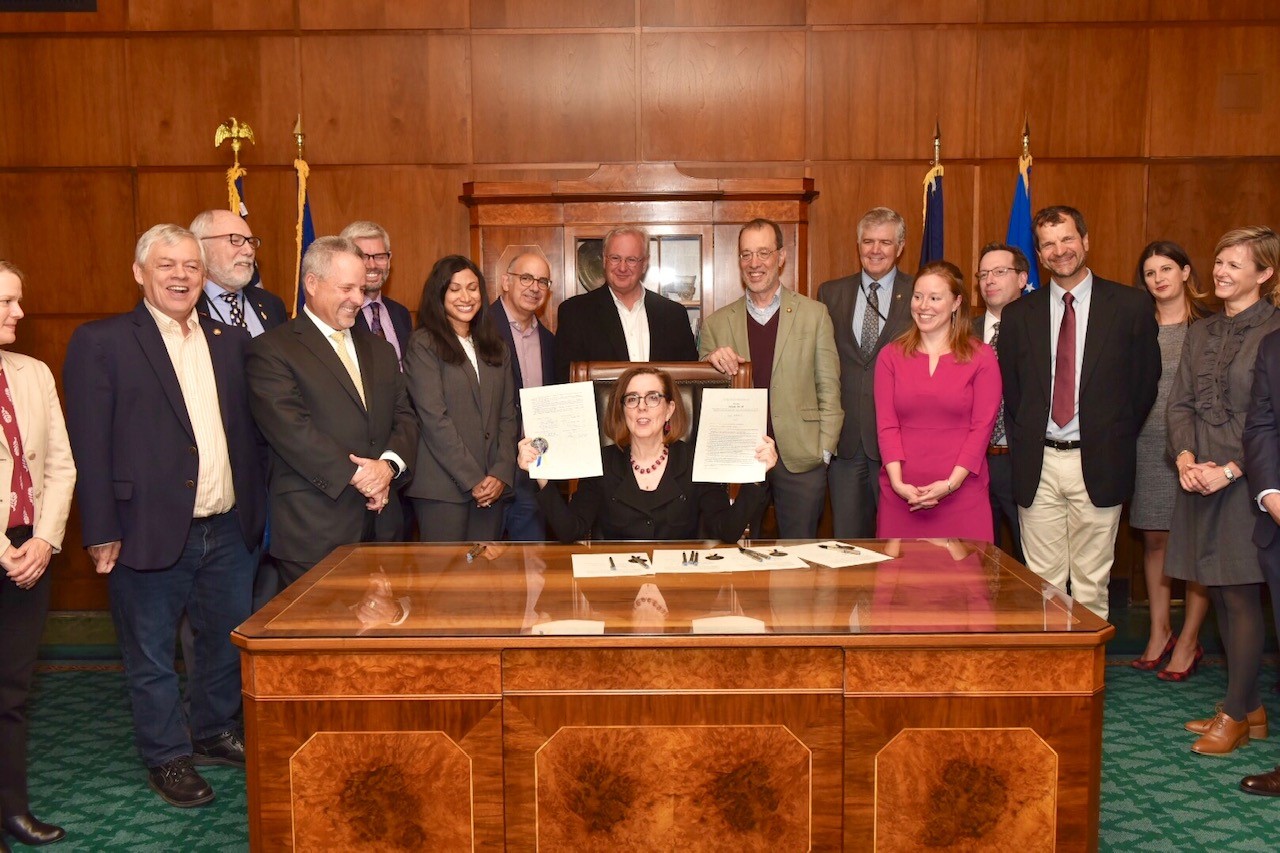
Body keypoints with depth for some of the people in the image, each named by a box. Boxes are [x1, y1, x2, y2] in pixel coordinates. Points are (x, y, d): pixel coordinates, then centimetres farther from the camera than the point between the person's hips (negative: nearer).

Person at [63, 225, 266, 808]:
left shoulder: (231, 340, 9)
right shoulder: (100, 342, -5)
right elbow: (88, 444, -8)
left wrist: (257, 509, 8)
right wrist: (102, 532, -12)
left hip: (229, 531, 5)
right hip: (151, 534, -4)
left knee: (229, 642, 17)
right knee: (151, 658, 10)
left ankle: (215, 733, 38)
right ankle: (167, 757, 28)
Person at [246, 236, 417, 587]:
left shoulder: (379, 350, 18)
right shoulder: (271, 350, -4)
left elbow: (405, 417, 12)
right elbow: (291, 429, -14)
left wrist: (389, 464, -8)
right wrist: (358, 475, -15)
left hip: (382, 524, 6)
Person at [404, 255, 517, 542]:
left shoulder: (495, 346, 16)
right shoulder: (423, 345, -2)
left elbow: (507, 415, 11)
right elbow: (434, 419, -10)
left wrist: (501, 474, -3)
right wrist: (472, 480, -12)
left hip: (493, 486, 5)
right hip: (443, 487, -5)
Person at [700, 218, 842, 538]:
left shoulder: (815, 314, 5)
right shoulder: (716, 323, 8)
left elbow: (829, 389, 5)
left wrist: (824, 451, -3)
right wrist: (711, 364, -10)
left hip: (801, 460, -1)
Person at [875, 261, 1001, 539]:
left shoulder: (981, 357, 4)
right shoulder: (891, 356, 9)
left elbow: (982, 427, -3)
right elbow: (887, 425, 2)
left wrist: (950, 484, -13)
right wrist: (898, 483, -10)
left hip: (961, 493, -1)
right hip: (901, 495, 2)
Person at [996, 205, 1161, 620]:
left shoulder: (1131, 305, 1)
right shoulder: (1018, 314, 7)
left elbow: (1147, 382, 5)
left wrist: (1117, 442, 5)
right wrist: (1022, 447, 7)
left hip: (1098, 465, -2)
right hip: (1038, 465, 2)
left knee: (1091, 581, 6)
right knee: (1042, 582, 6)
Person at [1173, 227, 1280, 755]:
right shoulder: (1200, 332, 13)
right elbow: (1179, 403, 10)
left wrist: (1230, 469, -18)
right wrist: (1184, 458, -5)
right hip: (1199, 480, 7)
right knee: (1219, 594, 11)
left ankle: (1237, 715, 12)